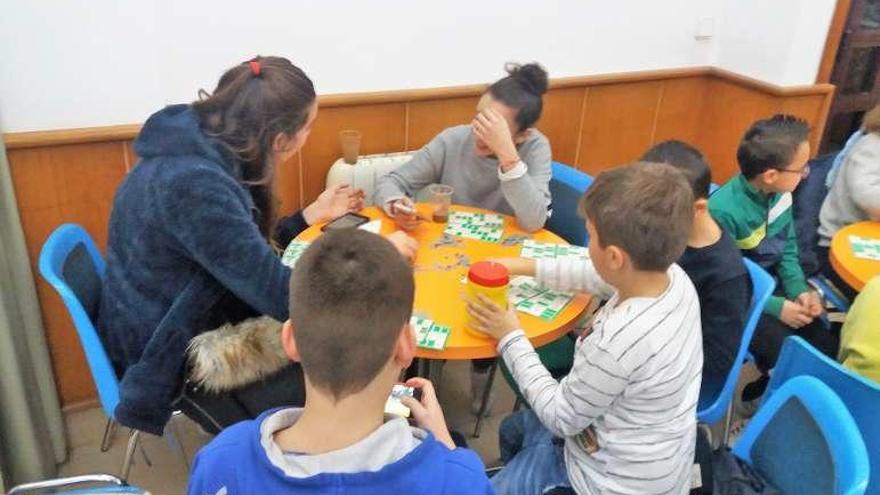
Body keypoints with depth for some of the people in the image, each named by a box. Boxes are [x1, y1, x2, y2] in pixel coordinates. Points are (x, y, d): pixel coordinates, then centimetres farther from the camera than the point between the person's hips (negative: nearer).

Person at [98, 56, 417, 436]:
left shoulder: (198, 148, -3)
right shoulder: (195, 184, -32)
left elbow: (246, 254, 8)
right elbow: (283, 297, -31)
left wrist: (311, 216, 9)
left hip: (195, 326, 8)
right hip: (169, 359, -8)